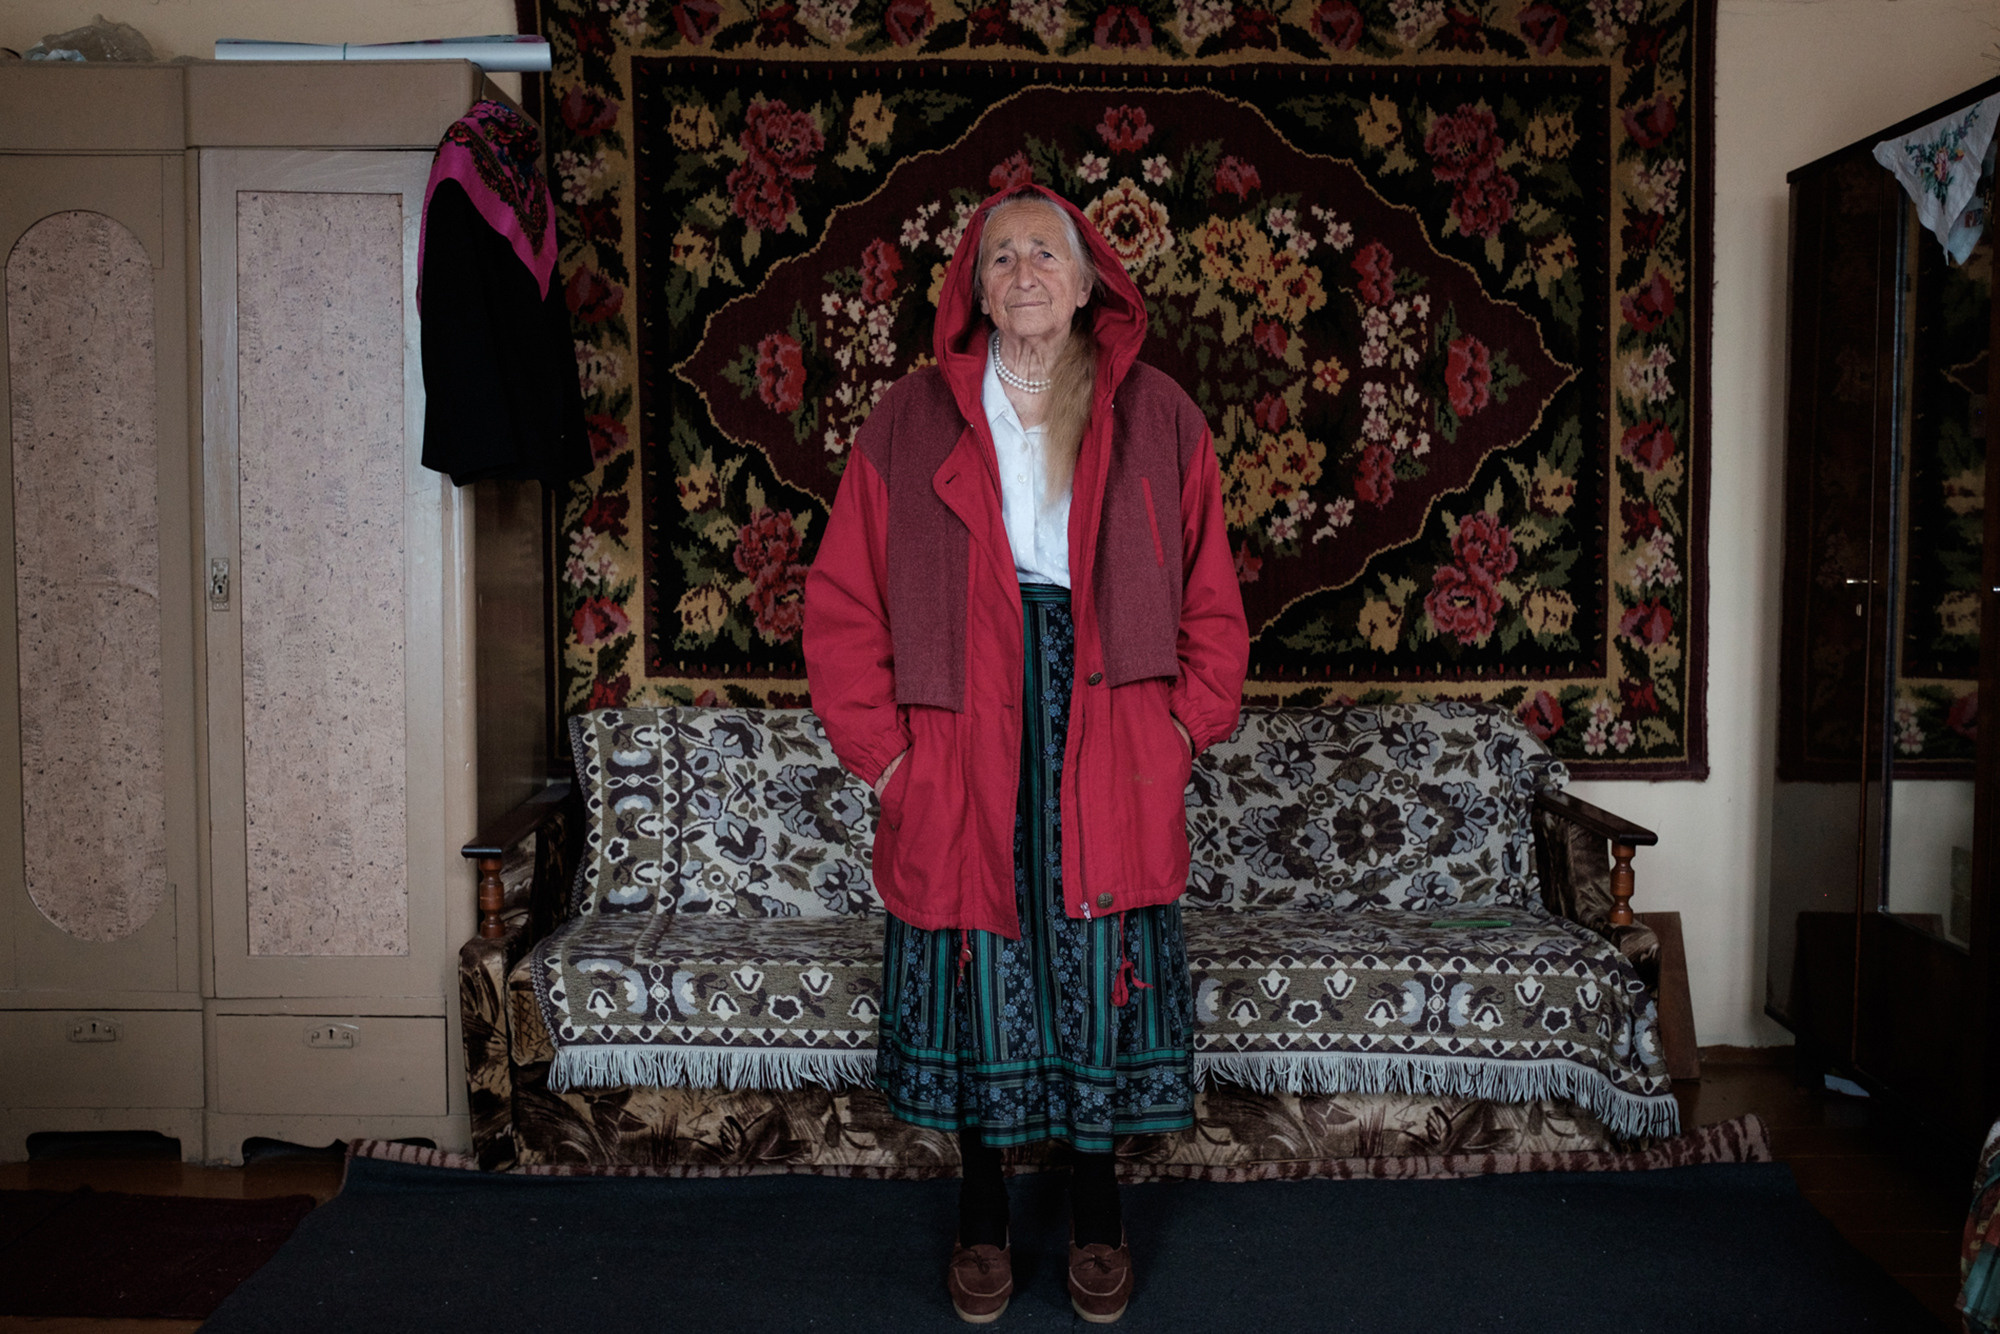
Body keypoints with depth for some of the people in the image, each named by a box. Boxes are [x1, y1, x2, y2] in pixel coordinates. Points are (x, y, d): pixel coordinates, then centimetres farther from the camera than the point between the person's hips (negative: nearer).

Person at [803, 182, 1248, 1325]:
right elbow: (844, 603, 4)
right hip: (963, 752, 0)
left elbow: (1212, 599, 9)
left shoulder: (1157, 417, 7)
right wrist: (883, 748, -2)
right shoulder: (912, 420, 5)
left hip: (1111, 755, 1)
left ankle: (1097, 1211, 24)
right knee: (976, 972, 6)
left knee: (1104, 970, 5)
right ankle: (984, 1216, 24)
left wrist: (1186, 726, 0)